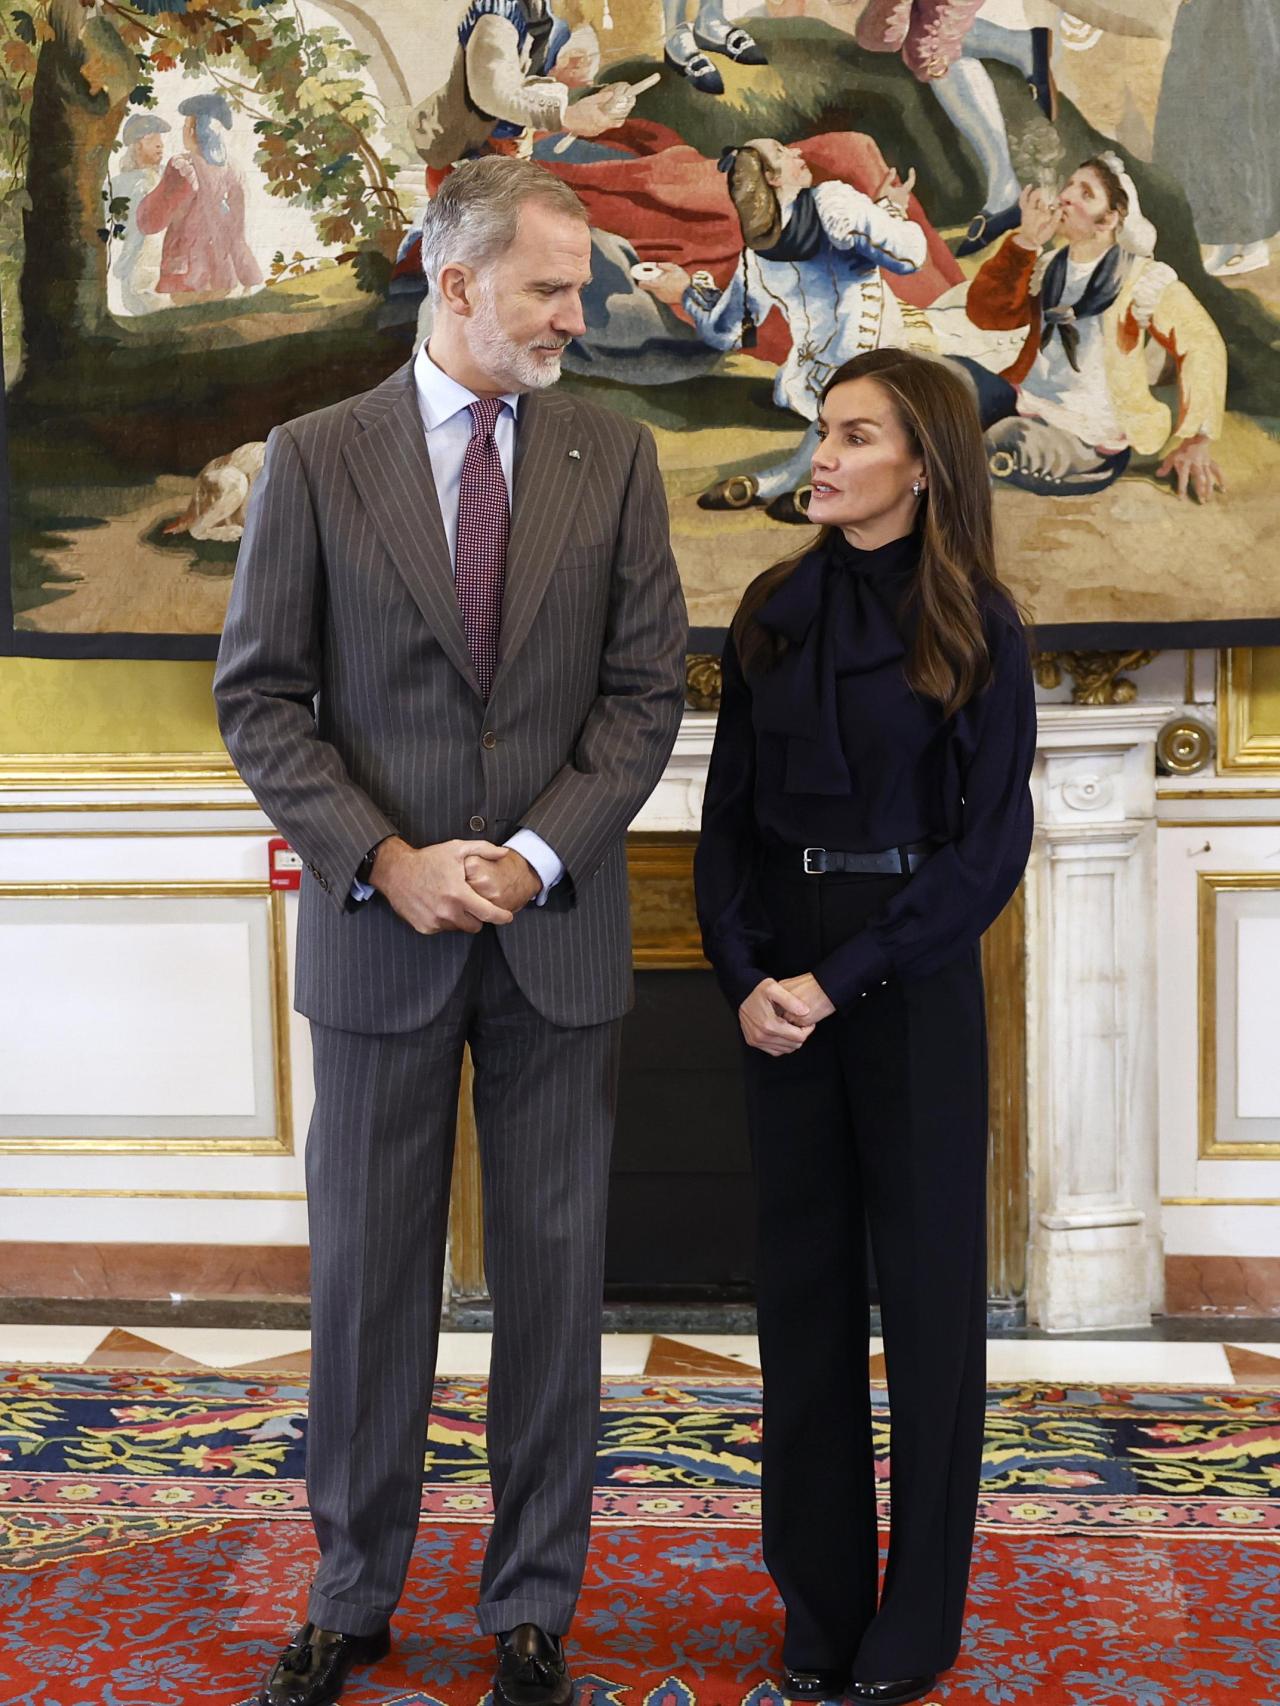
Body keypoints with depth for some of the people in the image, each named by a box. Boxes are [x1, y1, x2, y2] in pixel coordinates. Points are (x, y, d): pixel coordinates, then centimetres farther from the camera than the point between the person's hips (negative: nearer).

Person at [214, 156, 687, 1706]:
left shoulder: (613, 458, 5)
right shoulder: (315, 459, 0)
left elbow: (646, 689, 2)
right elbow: (258, 696, -2)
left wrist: (536, 855, -11)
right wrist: (385, 862, -13)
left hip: (558, 931, 1)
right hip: (380, 935, -1)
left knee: (553, 1274, 7)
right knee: (367, 1275, 8)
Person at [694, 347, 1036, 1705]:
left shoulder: (974, 629, -6)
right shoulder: (774, 613, 6)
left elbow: (989, 845, -9)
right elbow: (728, 814, 6)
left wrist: (840, 979, -15)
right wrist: (743, 976, -9)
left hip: (913, 982, -4)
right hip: (780, 973, 4)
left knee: (926, 1282, 5)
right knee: (802, 1278, 8)